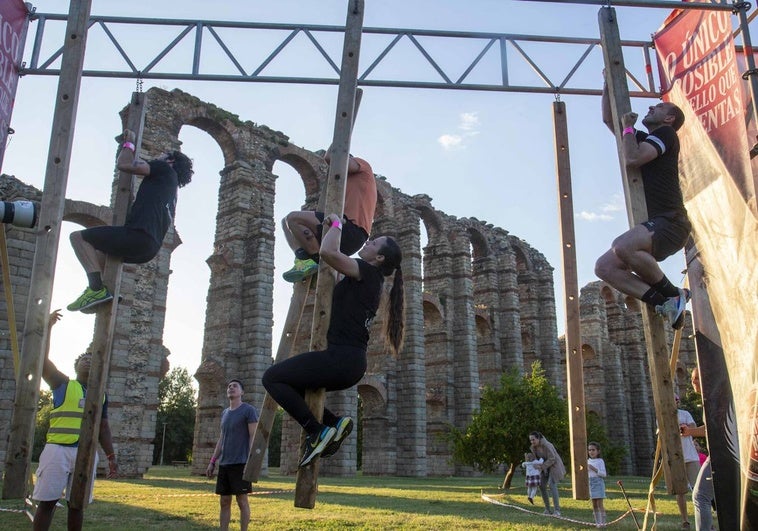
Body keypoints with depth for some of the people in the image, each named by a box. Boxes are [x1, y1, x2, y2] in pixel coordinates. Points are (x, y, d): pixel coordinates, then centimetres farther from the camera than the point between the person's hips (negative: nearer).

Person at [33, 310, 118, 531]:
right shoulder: (63, 385, 7)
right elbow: (42, 359, -4)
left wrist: (111, 457, 14)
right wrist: (48, 326, -6)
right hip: (58, 449, -3)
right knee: (47, 501, -3)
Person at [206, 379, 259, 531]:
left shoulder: (249, 410, -4)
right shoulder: (225, 413, 17)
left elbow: (254, 437, -9)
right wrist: (212, 462, 14)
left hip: (240, 463, -6)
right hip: (224, 464, 6)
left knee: (242, 500, -3)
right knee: (224, 501, 7)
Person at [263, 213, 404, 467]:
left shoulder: (366, 271, -7)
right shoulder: (371, 282, 19)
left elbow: (328, 252, -24)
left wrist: (335, 223, -5)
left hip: (340, 358, -10)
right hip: (353, 363, 10)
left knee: (272, 377, -5)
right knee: (290, 384, 22)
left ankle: (317, 432, -9)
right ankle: (334, 423, 9)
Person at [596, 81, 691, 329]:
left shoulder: (666, 134, 2)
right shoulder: (644, 139, 27)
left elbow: (632, 159, -15)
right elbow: (608, 119, 33)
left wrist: (628, 127, 0)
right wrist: (608, 85, 27)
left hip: (670, 222, -9)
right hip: (655, 226, 9)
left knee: (622, 246, -37)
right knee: (604, 267, -8)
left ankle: (672, 294, -17)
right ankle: (666, 301, -14)